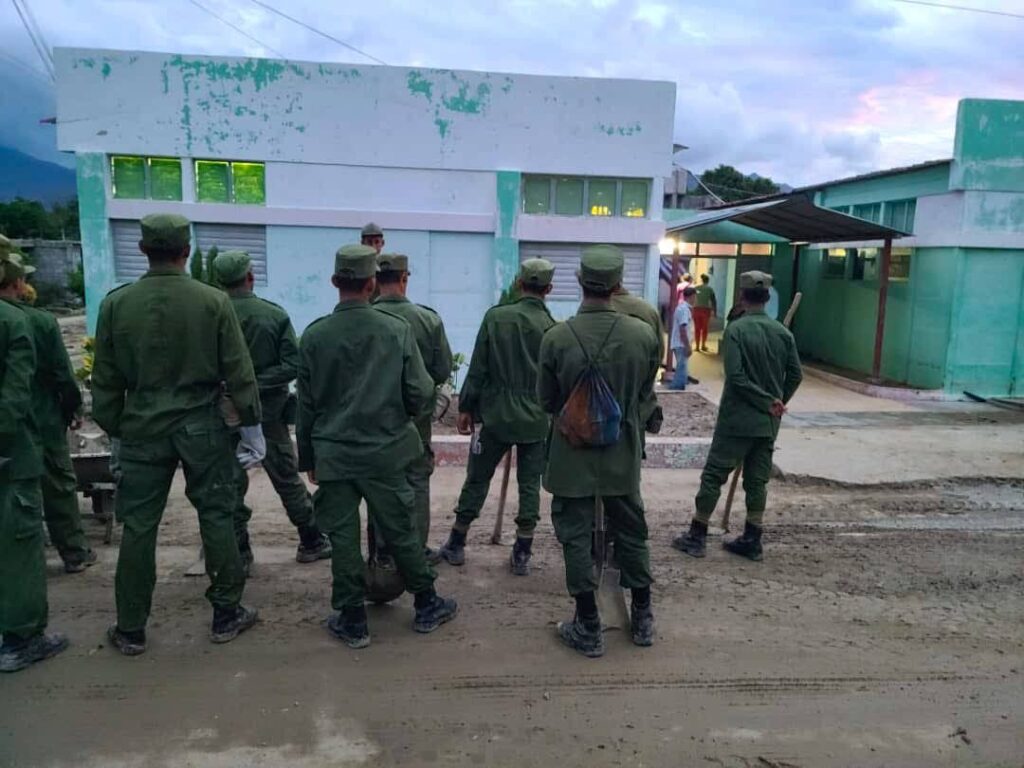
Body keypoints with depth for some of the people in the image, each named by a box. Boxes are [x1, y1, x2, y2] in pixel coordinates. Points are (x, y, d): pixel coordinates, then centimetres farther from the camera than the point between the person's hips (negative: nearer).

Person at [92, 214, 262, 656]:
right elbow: (238, 372, -7)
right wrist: (251, 419, 5)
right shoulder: (213, 301, -10)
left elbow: (105, 379, 2)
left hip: (142, 430, 2)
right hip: (202, 428, -1)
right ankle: (226, 615, 21)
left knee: (138, 527, 10)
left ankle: (130, 630, 21)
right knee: (216, 519, 10)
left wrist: (113, 427, 15)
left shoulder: (116, 303, -4)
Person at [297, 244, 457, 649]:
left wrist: (308, 457, 11)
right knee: (400, 530, 13)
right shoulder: (397, 329, -9)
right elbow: (421, 393, -9)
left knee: (343, 537, 9)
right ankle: (427, 605, 27)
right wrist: (404, 416, 14)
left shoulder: (314, 335, -6)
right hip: (386, 451, 0)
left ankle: (352, 620, 19)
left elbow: (306, 404, 1)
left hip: (333, 455, 0)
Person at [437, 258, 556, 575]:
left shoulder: (496, 316, -7)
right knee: (529, 485, 9)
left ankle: (456, 545, 24)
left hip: (496, 415, 0)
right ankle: (522, 554, 13)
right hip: (536, 419, 0)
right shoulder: (553, 327, -6)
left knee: (477, 479, 13)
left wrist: (466, 407, 4)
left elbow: (477, 368, -5)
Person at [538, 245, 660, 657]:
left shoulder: (556, 337, -16)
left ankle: (589, 629, 18)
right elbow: (645, 396, 2)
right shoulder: (643, 334, -11)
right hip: (623, 454, 3)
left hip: (572, 455, -2)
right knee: (631, 532, 18)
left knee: (576, 537, 9)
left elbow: (546, 402, -4)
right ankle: (642, 619, 32)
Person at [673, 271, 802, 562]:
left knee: (714, 475, 3)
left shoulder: (736, 329, -12)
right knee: (757, 480, 12)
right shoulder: (783, 332, 3)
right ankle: (752, 540, 17)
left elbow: (735, 375, -20)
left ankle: (696, 536, 9)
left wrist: (768, 402, -11)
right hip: (768, 422, 5)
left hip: (736, 419, -5)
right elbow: (795, 375, 4)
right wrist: (776, 402, 14)